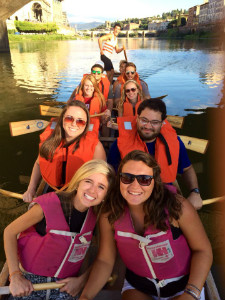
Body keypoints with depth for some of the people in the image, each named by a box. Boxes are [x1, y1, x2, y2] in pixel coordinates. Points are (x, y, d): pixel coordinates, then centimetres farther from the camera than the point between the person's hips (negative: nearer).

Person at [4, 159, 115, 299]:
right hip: (30, 282, -2)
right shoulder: (50, 203, -22)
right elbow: (10, 232, -12)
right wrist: (15, 277, -14)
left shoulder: (97, 216, -11)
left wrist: (82, 279, -7)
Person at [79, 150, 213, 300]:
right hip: (137, 287, 2)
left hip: (182, 286, -1)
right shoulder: (110, 215, -16)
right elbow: (105, 260, -7)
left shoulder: (176, 206, -24)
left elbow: (203, 250, -13)